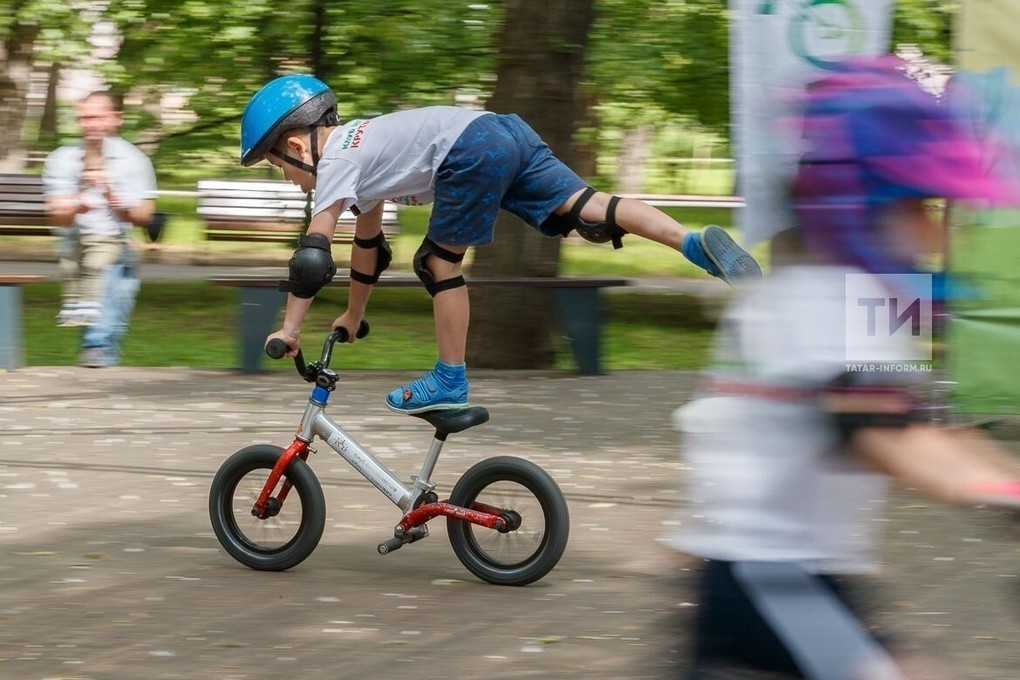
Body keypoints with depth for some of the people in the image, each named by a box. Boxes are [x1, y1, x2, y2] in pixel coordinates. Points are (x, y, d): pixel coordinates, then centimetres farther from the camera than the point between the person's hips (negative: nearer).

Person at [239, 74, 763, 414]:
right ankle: (698, 243, -21)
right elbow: (368, 244, 41)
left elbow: (313, 256, -4)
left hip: (471, 153, -8)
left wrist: (289, 330, 1)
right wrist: (353, 316, 49)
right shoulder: (359, 148, 31)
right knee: (586, 208, -5)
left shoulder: (335, 162, 5)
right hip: (506, 132, 8)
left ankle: (449, 383, 10)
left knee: (440, 263, 5)